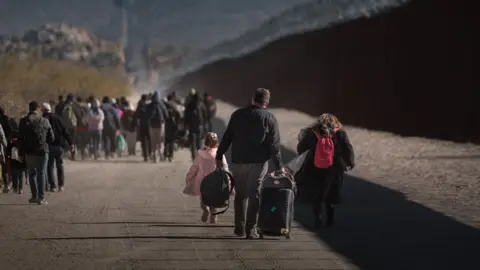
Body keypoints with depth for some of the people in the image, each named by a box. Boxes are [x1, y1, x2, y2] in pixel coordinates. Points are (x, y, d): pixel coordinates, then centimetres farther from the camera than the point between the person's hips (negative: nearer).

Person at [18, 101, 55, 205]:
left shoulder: (24, 121, -4)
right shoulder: (45, 121, -2)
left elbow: (20, 139, -3)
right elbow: (51, 138, 3)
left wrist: (21, 153, 3)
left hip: (29, 152, 0)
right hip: (42, 151, 0)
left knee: (32, 174, 14)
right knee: (41, 174, 5)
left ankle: (34, 196, 12)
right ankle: (41, 197, 0)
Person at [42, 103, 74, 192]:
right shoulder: (57, 118, 6)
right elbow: (65, 131, 2)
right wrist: (70, 143, 3)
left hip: (49, 146, -2)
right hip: (59, 145, 3)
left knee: (50, 166, 4)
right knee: (60, 165, 12)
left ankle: (52, 186, -1)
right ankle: (61, 185, 11)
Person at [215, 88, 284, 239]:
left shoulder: (238, 114, 5)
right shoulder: (269, 118, -1)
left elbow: (227, 137, 4)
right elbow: (274, 144, -3)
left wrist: (219, 156, 10)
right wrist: (279, 165, 1)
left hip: (238, 161, 2)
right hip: (258, 162, -2)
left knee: (240, 194, 12)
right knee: (254, 195, 1)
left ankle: (239, 228, 14)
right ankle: (251, 229, -1)